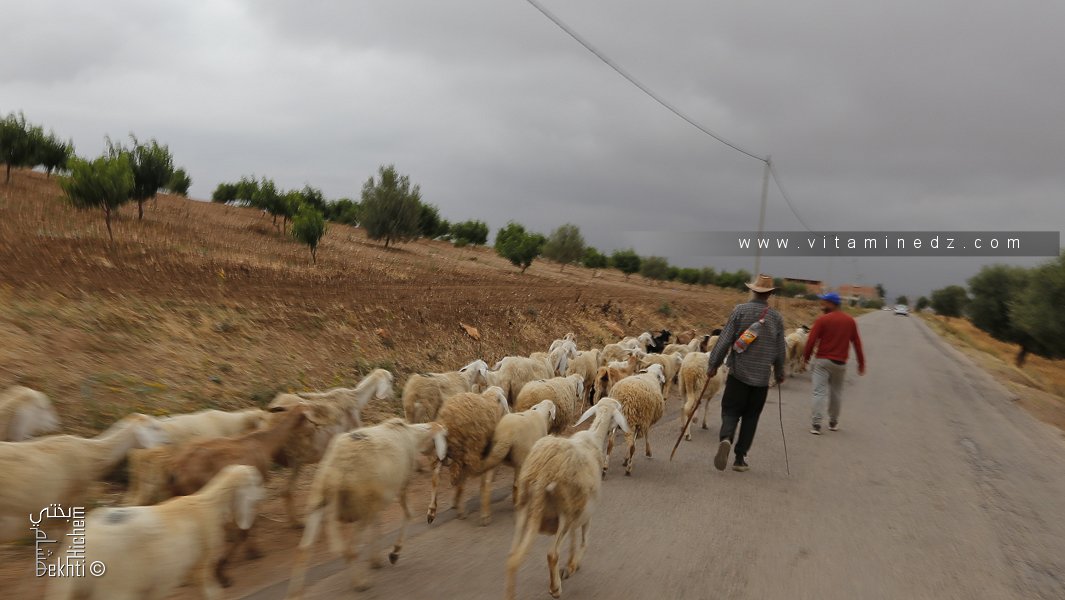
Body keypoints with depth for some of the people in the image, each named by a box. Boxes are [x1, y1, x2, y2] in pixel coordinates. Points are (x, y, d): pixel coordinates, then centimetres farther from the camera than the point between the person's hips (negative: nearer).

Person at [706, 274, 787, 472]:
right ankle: (740, 458, 13)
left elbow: (724, 340, -7)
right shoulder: (777, 318, 1)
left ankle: (725, 439, -24)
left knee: (730, 411, 5)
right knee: (750, 417, 11)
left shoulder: (740, 310, -5)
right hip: (761, 378, 1)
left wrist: (713, 364, 1)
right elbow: (780, 351, 7)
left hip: (738, 373, -1)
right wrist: (779, 373, 22)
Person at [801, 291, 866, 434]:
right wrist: (861, 363, 15)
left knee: (819, 392, -4)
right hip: (840, 362, 4)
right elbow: (857, 343, 8)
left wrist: (805, 357, 3)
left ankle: (816, 424, -10)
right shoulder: (850, 321, 4)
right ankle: (833, 422, 27)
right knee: (836, 393, 17)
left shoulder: (822, 320, -10)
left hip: (822, 360, -4)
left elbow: (811, 341, -11)